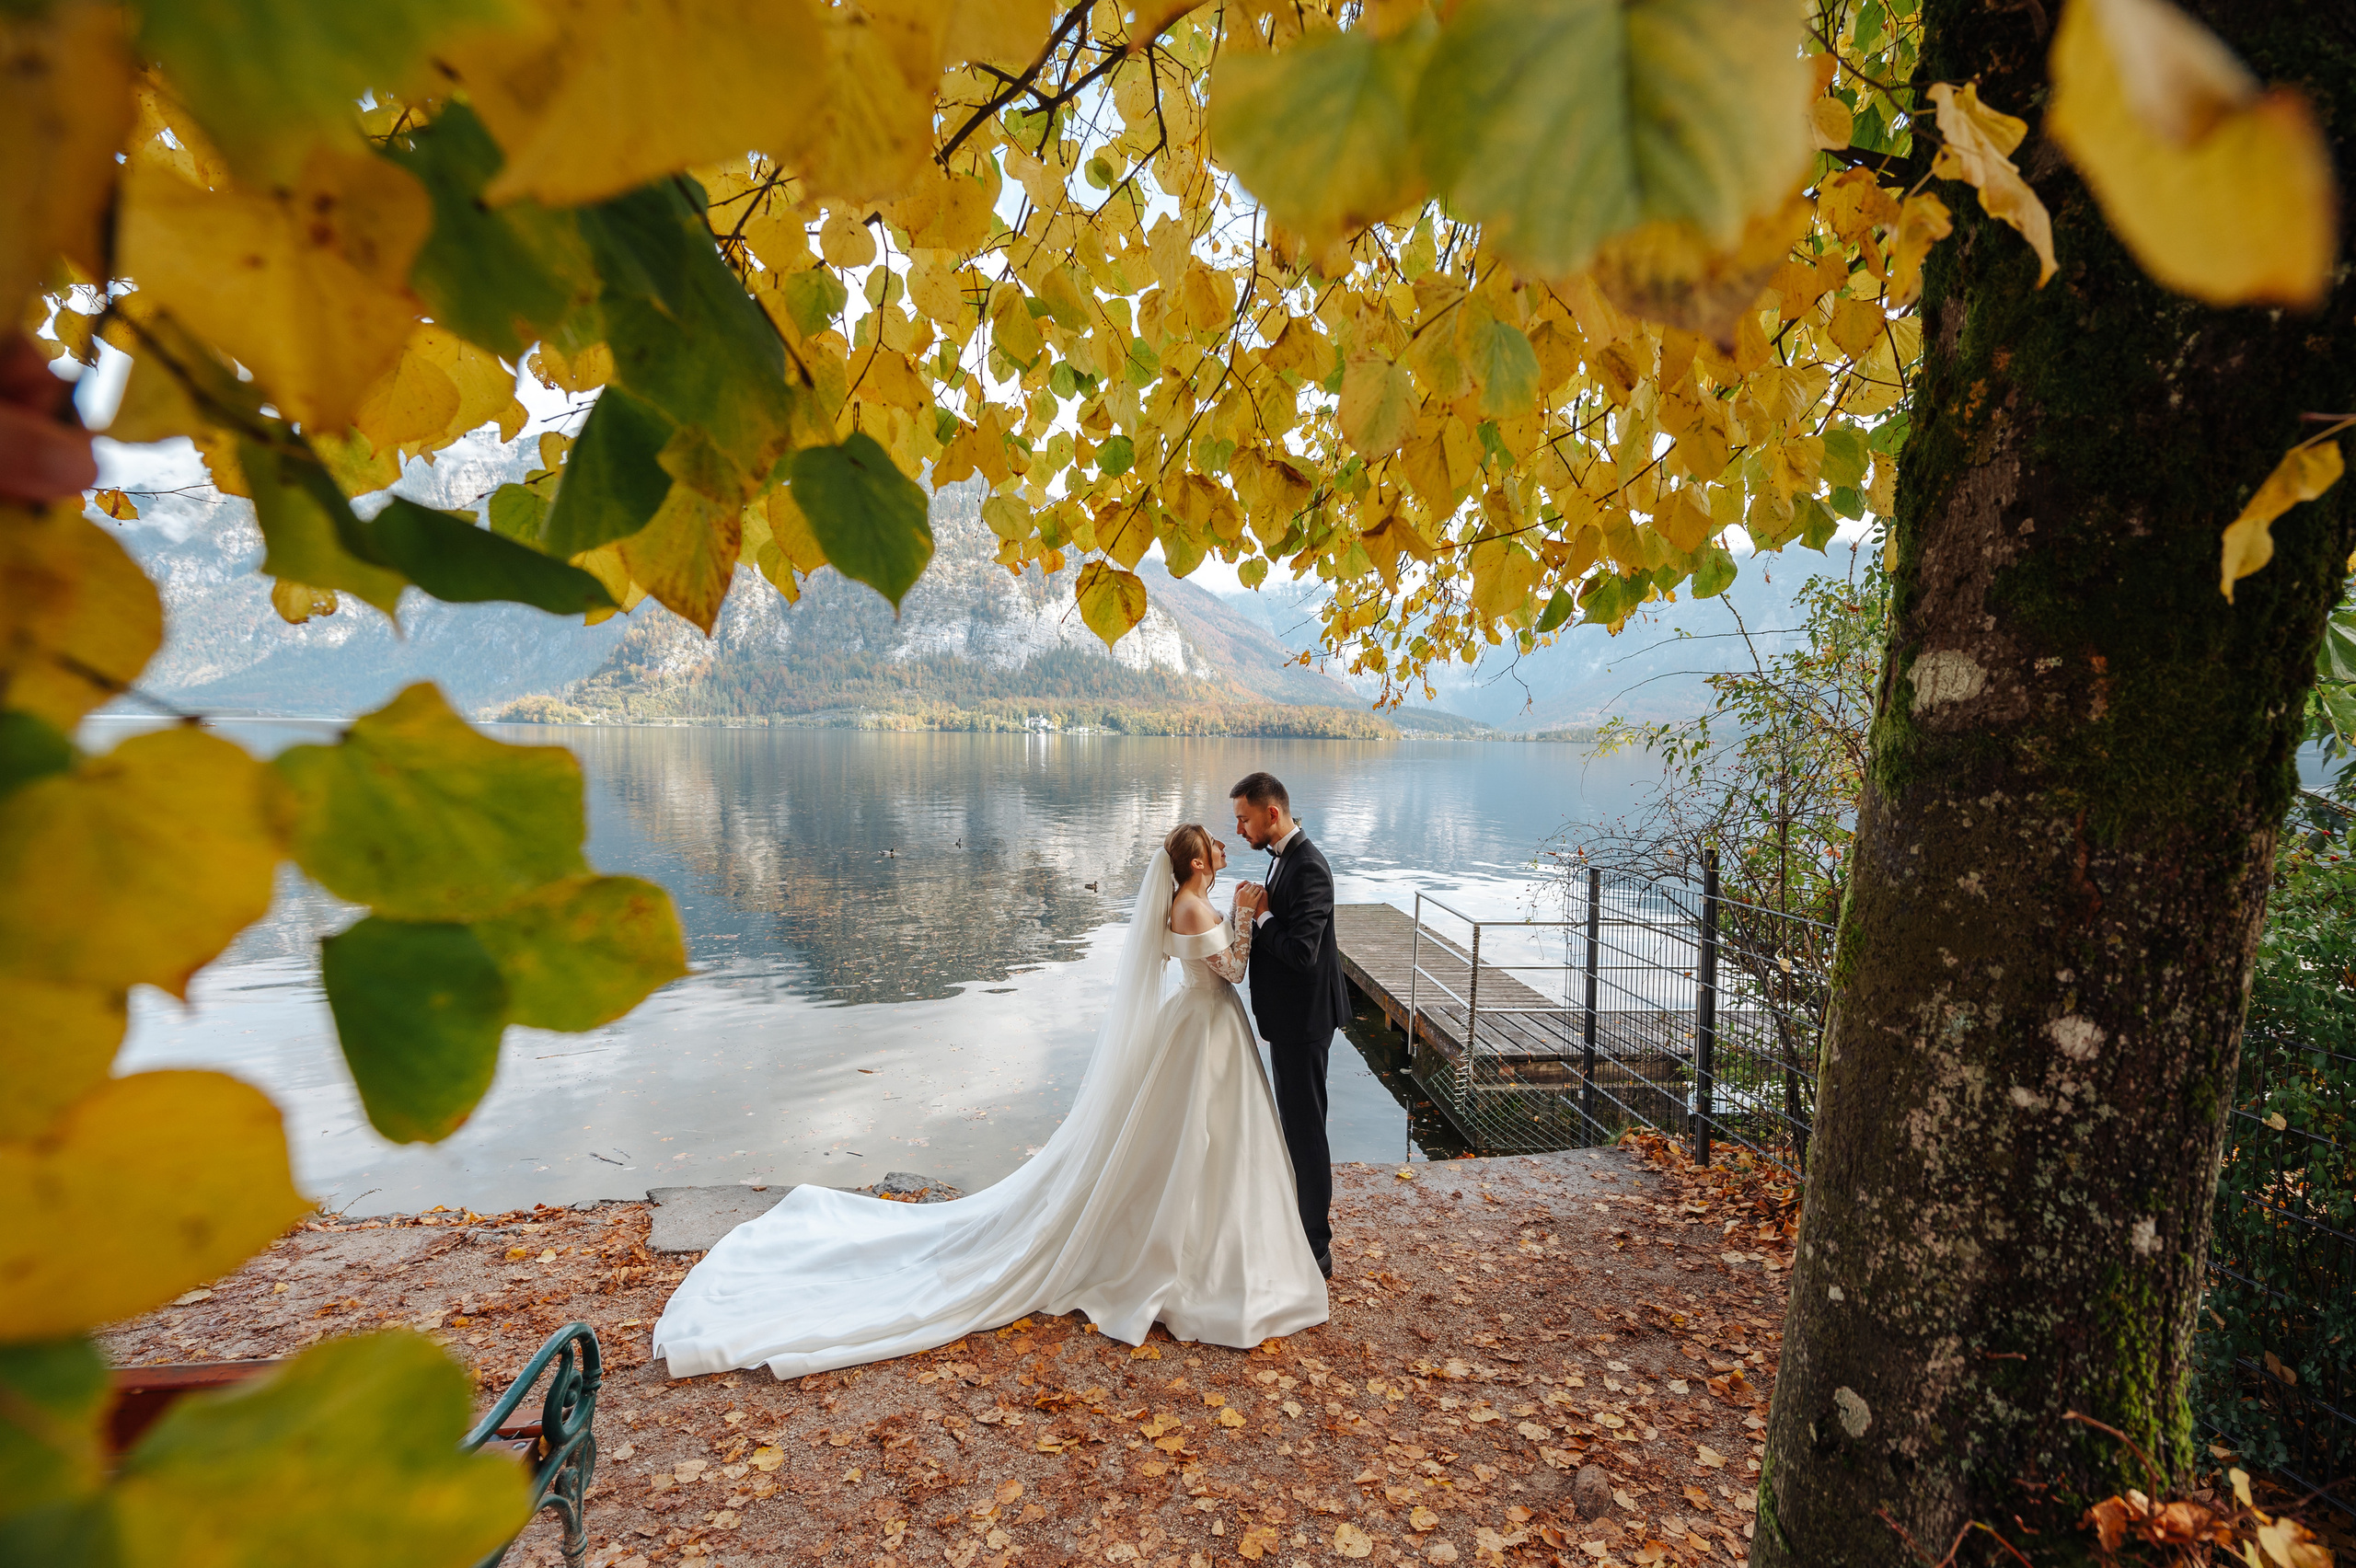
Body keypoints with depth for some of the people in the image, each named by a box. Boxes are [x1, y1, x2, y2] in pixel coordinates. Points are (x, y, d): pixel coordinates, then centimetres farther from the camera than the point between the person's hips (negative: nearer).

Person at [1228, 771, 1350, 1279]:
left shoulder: (1308, 867, -23)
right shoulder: (1287, 859, 9)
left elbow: (1301, 952, -29)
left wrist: (1258, 915, -18)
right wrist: (1252, 911, -1)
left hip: (1304, 1019, -10)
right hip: (1291, 1015, 10)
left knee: (1305, 1130, 1)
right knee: (1296, 1124, 22)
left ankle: (1317, 1249, 14)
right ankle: (1303, 1223, 38)